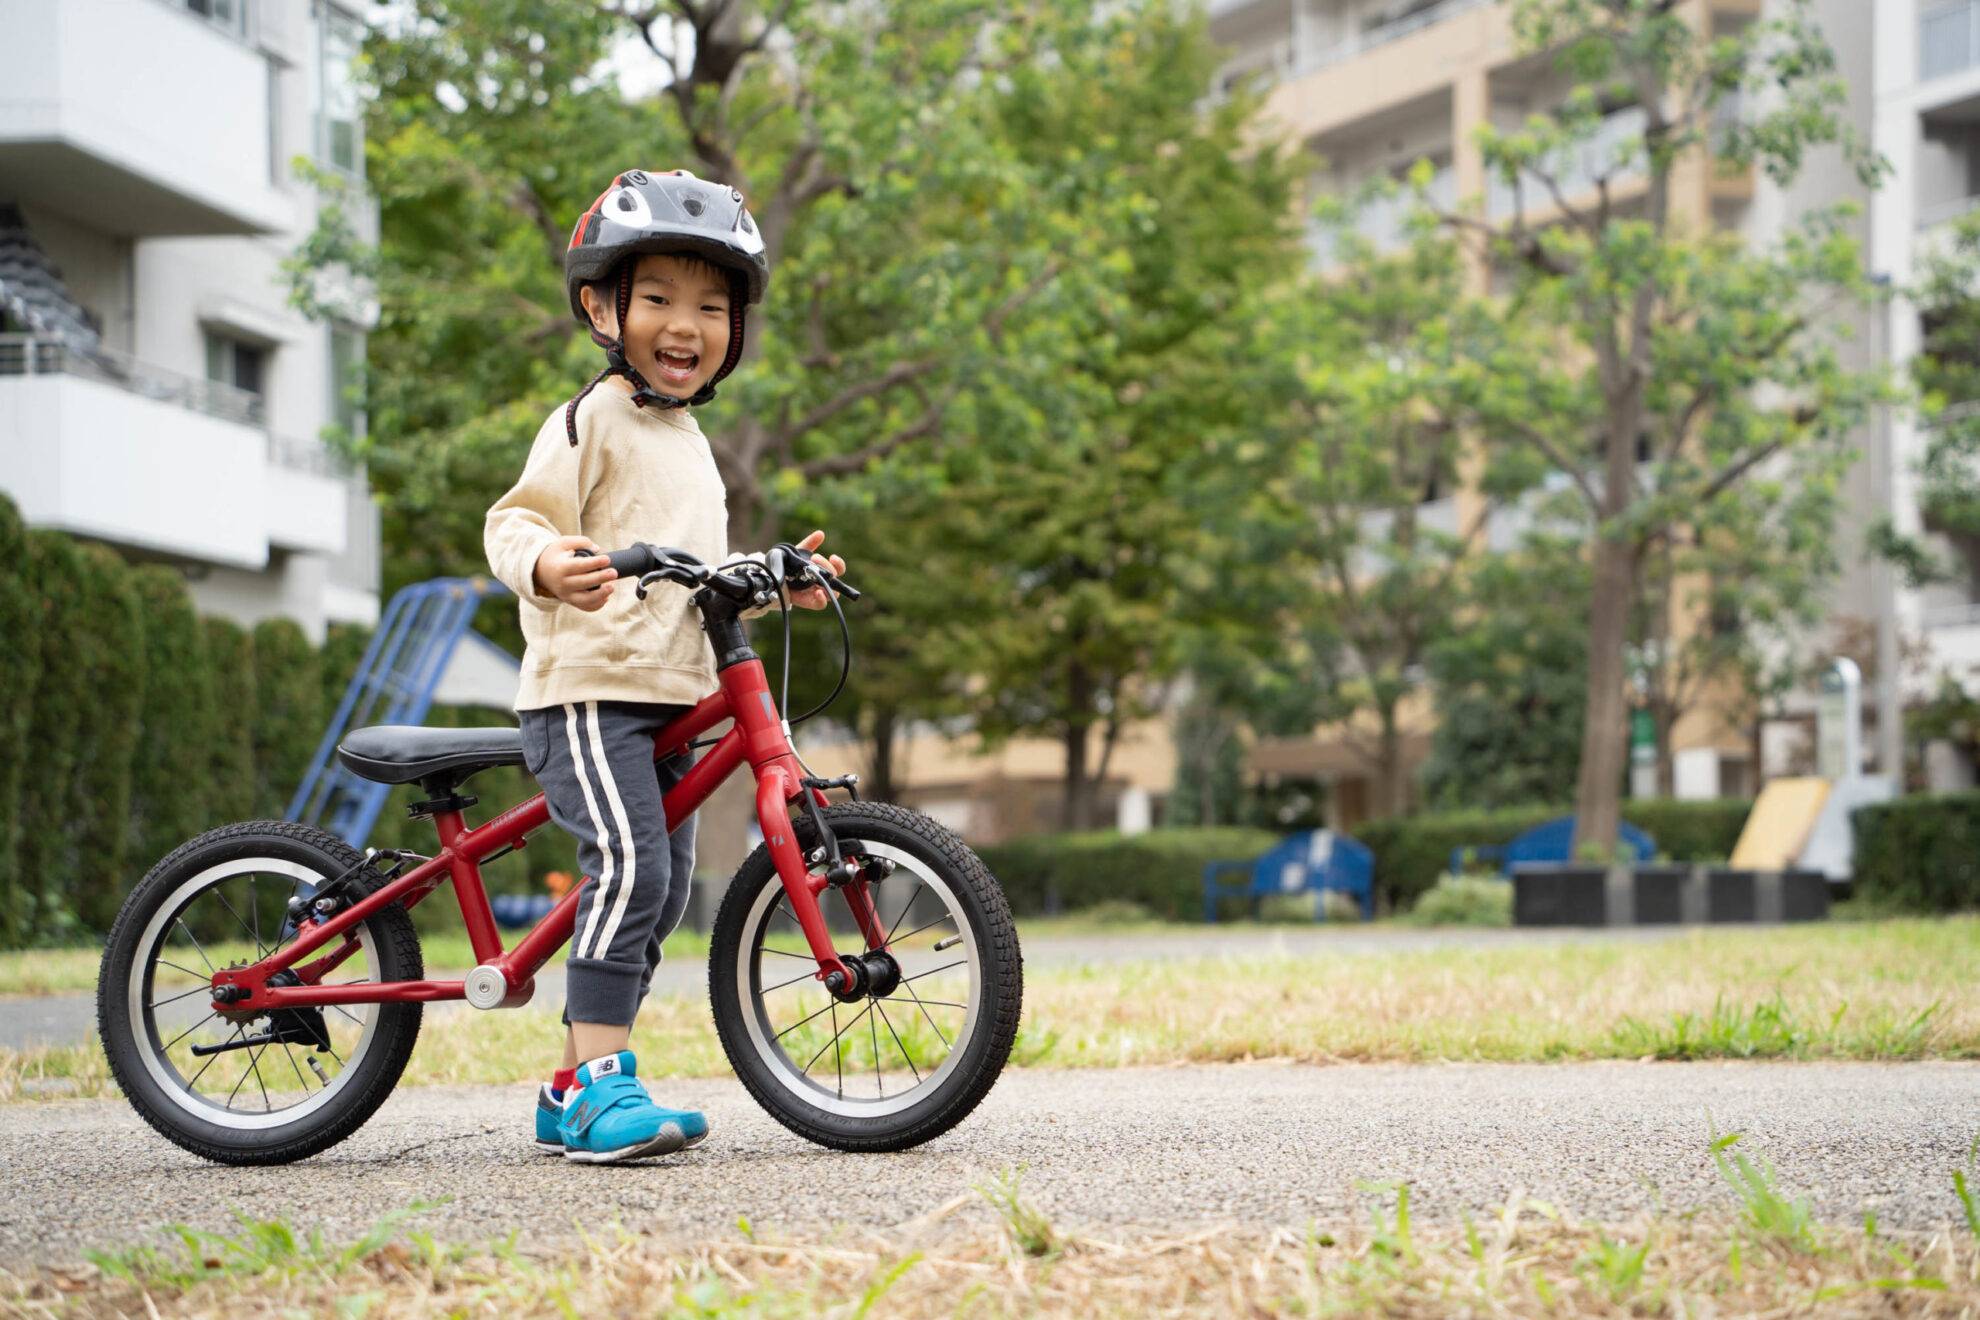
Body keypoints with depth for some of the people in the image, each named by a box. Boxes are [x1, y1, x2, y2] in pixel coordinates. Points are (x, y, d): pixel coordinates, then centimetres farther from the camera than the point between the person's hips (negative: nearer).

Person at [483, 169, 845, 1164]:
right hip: (586, 685, -9)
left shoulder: (686, 439, 22)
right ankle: (601, 1084, -23)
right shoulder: (591, 421, -6)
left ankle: (571, 1094, 16)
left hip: (667, 704, 9)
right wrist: (548, 561, -36)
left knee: (661, 894, 9)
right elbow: (512, 522, -16)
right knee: (629, 866, -24)